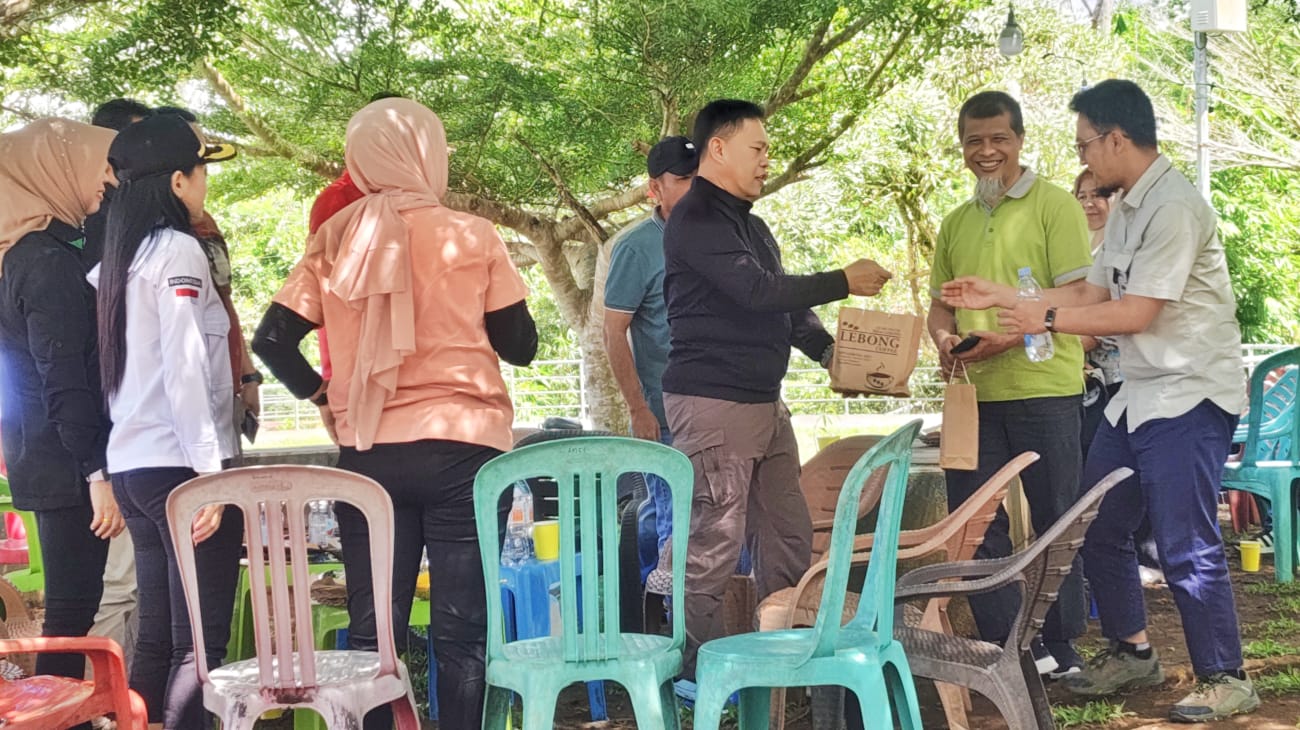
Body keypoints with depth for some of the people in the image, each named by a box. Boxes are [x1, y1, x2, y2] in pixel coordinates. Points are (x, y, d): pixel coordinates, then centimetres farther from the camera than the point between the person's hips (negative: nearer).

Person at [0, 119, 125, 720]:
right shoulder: (50, 259, -15)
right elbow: (65, 377, -19)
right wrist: (96, 471, -19)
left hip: (49, 461, 10)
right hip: (67, 465, -10)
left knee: (71, 606, 13)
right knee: (72, 609, -6)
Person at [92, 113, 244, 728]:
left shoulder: (118, 259, 15)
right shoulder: (178, 250, -10)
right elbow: (184, 372, -16)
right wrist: (210, 474, -18)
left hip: (131, 466, 8)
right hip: (178, 466, -8)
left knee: (156, 637, 11)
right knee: (200, 644, -6)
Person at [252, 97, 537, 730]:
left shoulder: (335, 238, 5)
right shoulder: (470, 236, -3)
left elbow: (271, 339, 0)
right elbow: (519, 346, 2)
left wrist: (322, 395, 13)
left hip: (368, 452, 3)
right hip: (461, 446, -3)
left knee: (371, 630, 8)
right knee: (460, 630, 0)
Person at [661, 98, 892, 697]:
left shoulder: (748, 222, 19)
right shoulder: (695, 220, -11)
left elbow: (783, 302, 19)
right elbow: (757, 291, -20)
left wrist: (830, 351, 2)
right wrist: (844, 282, -14)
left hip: (765, 401, 10)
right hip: (711, 401, -9)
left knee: (789, 536, 11)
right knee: (714, 542, -7)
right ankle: (694, 667, 2)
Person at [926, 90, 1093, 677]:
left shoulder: (1053, 205, -2)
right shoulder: (956, 223, 16)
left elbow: (1076, 297, -9)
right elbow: (940, 303, 21)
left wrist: (1010, 337, -21)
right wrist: (944, 338, -2)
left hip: (1044, 388, -6)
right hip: (974, 392, 6)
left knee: (1052, 520, 3)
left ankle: (1060, 649, 16)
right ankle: (1008, 644, 18)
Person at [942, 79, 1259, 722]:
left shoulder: (1174, 206, -18)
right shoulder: (1126, 208, 13)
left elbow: (1137, 312, -20)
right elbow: (1091, 292, 16)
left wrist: (1046, 319, -12)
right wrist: (1002, 300, 12)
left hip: (1189, 397, -10)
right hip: (1137, 396, 10)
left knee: (1186, 547, -8)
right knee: (1097, 530, 12)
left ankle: (1225, 680, 6)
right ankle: (1131, 653, 27)